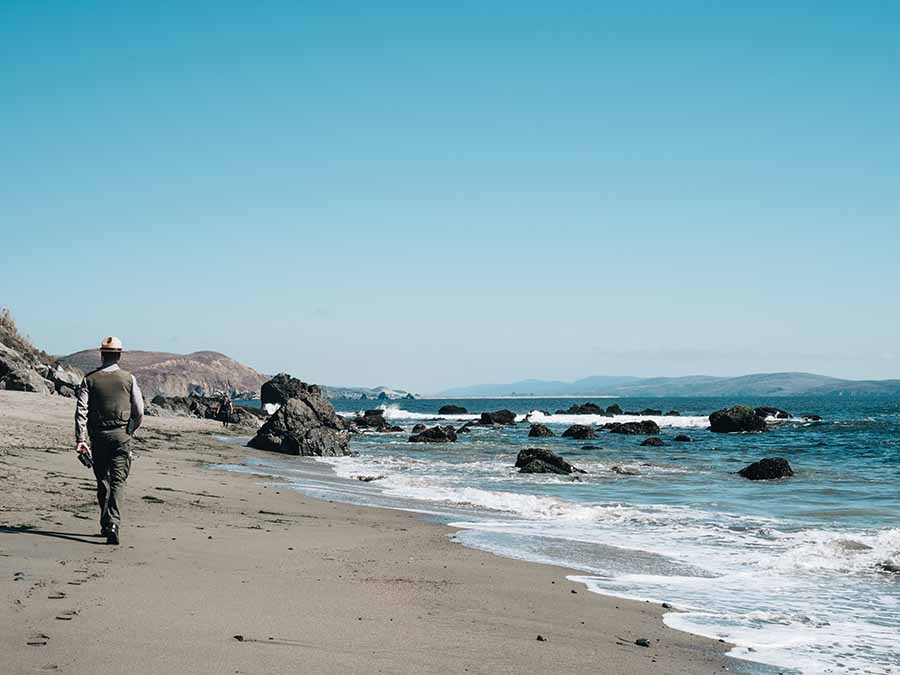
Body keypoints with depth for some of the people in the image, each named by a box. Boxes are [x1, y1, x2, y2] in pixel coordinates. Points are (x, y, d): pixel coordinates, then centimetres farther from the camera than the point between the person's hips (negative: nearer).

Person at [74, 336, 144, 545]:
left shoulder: (90, 379, 0)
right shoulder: (129, 379, 0)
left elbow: (81, 410, -6)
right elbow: (139, 412, 2)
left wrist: (80, 439, -7)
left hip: (97, 436, 1)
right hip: (121, 435, -1)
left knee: (102, 481, 13)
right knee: (118, 481, -4)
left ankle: (105, 525, 19)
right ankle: (113, 523, -20)